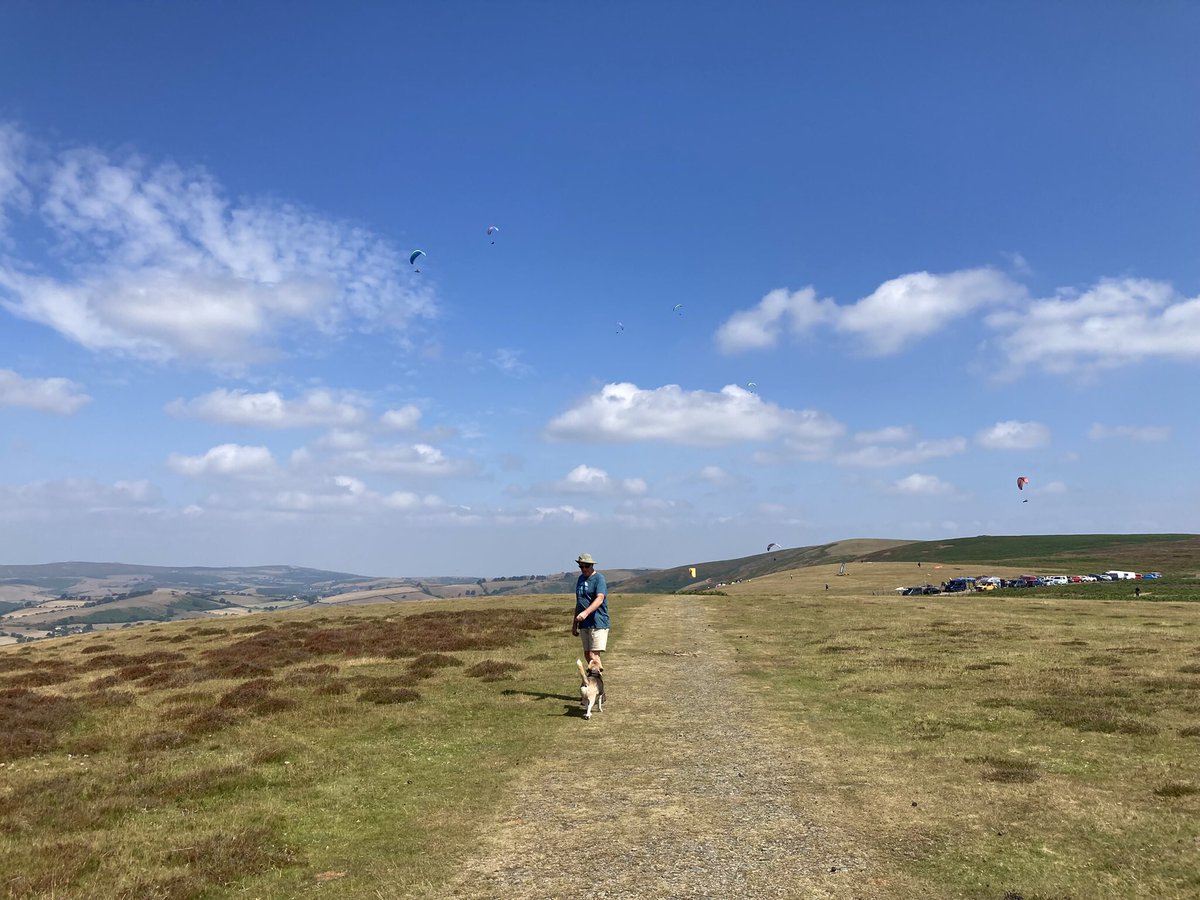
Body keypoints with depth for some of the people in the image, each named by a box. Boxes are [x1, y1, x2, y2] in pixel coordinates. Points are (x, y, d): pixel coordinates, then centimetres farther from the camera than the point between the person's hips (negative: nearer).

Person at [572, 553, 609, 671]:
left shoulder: (599, 578, -7)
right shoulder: (581, 578, 16)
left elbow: (600, 599, -23)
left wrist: (586, 612, -37)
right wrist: (574, 624, 23)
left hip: (598, 623, -8)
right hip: (584, 624, 8)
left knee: (593, 655, -14)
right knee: (587, 654, 10)